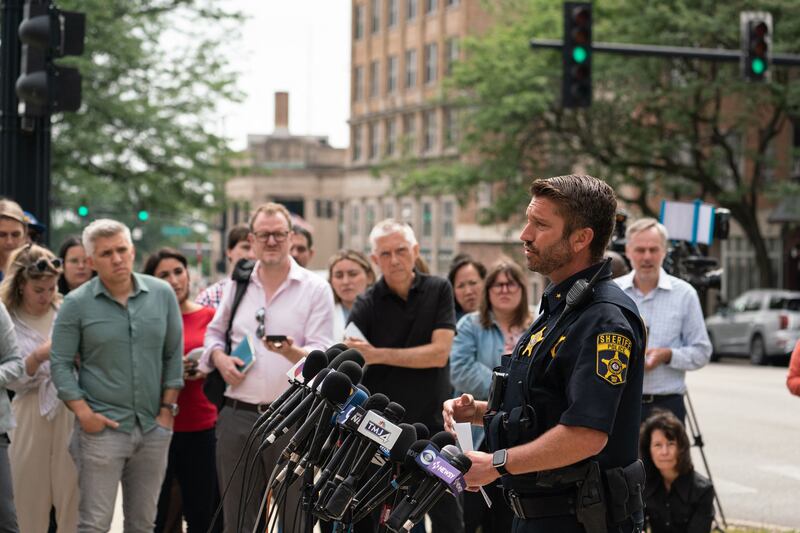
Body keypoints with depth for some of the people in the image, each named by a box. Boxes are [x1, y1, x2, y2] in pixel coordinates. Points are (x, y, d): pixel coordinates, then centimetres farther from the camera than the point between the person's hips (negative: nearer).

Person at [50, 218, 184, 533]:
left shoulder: (162, 295, 5)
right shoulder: (76, 304, -3)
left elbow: (174, 354, 10)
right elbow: (60, 364, -2)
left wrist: (168, 407, 5)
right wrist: (83, 413, -10)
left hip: (153, 427, 3)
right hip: (103, 428, -3)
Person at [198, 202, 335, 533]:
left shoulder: (316, 289, 0)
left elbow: (323, 353, -8)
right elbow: (214, 332, 25)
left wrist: (293, 352, -29)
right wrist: (218, 356, 3)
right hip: (238, 416, 4)